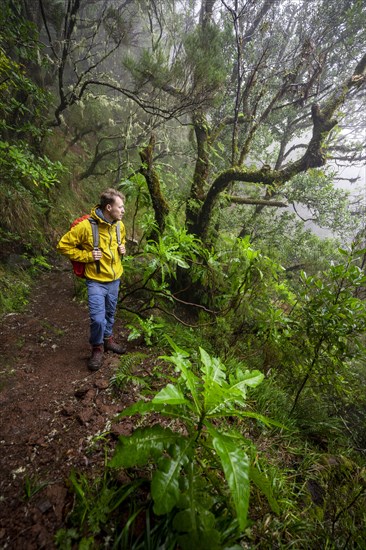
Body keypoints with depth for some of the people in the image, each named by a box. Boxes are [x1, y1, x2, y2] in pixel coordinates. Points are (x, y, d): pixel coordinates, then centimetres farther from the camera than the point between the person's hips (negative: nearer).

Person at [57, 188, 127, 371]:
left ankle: (108, 340, 42)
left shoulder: (120, 225, -2)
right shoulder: (86, 226, -20)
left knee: (110, 314, 19)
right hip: (96, 281, -5)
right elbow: (63, 245, -12)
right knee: (98, 318, -6)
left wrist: (122, 248, 0)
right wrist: (87, 256, -18)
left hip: (115, 279, 6)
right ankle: (97, 348, 22)